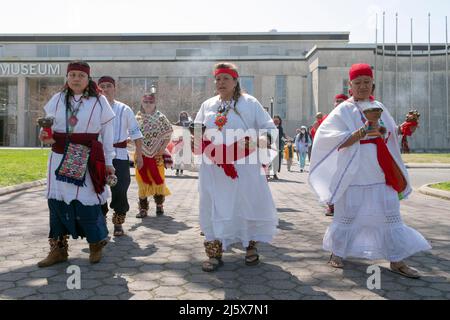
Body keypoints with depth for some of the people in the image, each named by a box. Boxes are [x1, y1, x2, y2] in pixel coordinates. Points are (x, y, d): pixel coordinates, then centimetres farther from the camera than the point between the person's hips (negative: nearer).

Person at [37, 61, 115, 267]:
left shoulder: (99, 101, 2)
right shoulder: (58, 99, 9)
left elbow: (107, 134, 3)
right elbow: (49, 125, 16)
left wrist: (108, 162, 1)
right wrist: (45, 134, -9)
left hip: (88, 159, -3)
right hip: (60, 157, 4)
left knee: (87, 201, -5)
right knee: (57, 201, 4)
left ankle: (96, 244, 20)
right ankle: (58, 250, 18)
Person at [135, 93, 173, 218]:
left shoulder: (161, 117, 0)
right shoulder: (137, 118, 7)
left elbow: (168, 135, 0)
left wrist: (162, 148, -9)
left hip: (156, 155, -2)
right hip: (141, 154, 2)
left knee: (158, 179, 5)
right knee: (142, 180, 5)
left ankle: (159, 205, 25)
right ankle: (143, 208, 14)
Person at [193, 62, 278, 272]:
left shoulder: (250, 103, 2)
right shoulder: (207, 105, 13)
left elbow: (270, 129, -1)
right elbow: (197, 135, 17)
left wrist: (257, 141, -20)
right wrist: (196, 139, -7)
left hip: (244, 167, -2)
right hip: (214, 169, 3)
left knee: (249, 205, 6)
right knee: (214, 208, 3)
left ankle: (251, 247, 27)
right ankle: (214, 253, 14)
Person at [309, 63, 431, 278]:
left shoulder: (379, 107, 11)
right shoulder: (343, 111, -5)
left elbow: (390, 134, 16)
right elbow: (339, 142, -15)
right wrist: (366, 129, -22)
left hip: (381, 174, 5)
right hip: (355, 175, -5)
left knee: (391, 216, 6)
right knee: (347, 215, 5)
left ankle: (396, 261, 15)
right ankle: (337, 253, 24)